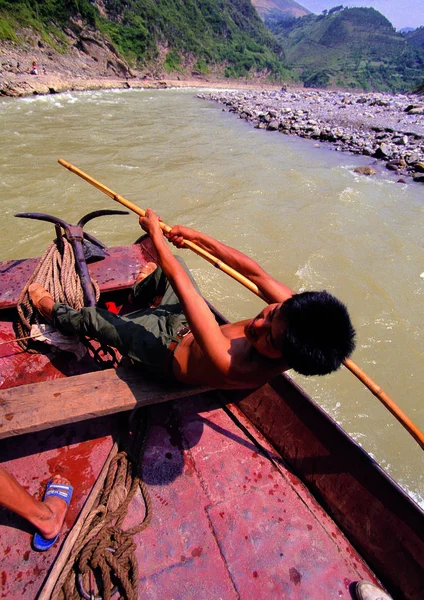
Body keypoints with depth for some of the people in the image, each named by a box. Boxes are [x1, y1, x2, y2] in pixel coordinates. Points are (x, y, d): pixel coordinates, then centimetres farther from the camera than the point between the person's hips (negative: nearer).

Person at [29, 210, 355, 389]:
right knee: (174, 261, 18)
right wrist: (197, 236, -15)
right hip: (193, 322, 6)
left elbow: (180, 282, -41)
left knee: (92, 317, 5)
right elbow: (254, 271, -20)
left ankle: (53, 311, 44)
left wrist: (155, 233, -28)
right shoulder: (295, 310, -33)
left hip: (173, 349, -5)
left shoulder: (230, 366, -49)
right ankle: (141, 291, 54)